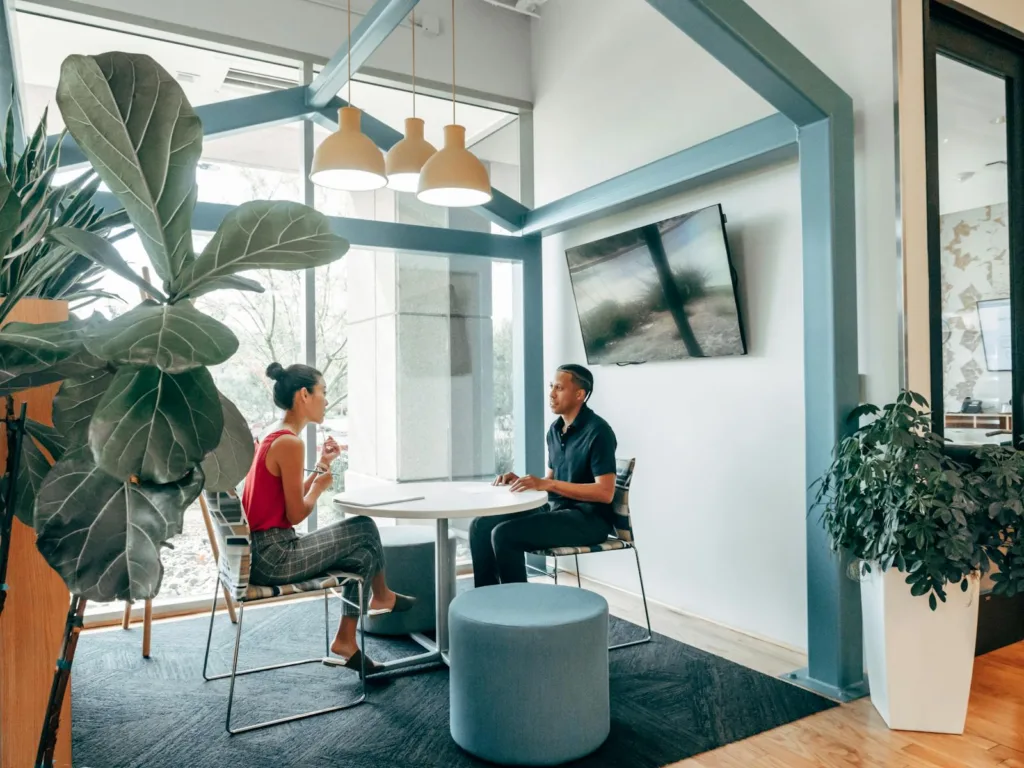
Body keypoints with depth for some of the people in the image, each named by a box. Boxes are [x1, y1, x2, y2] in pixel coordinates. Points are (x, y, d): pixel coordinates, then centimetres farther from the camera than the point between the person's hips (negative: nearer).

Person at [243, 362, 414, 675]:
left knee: (362, 554, 12)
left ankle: (346, 639, 17)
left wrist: (322, 465, 13)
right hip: (275, 556, -10)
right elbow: (296, 514, -18)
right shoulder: (289, 442, -20)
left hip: (262, 550, 10)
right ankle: (381, 596, 29)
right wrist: (320, 485, 0)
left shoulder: (274, 437, 12)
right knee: (364, 528, 1)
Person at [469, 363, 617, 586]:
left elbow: (605, 493, -21)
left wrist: (547, 484, -25)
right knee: (481, 526, -4)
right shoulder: (555, 429, 11)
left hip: (588, 518, -8)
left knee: (505, 534, -24)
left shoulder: (597, 431, -15)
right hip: (554, 508, 9)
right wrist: (520, 481, -2)